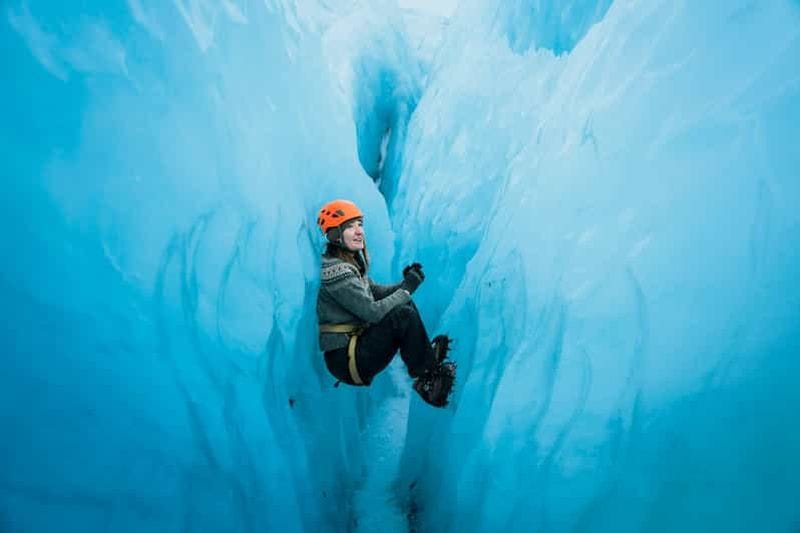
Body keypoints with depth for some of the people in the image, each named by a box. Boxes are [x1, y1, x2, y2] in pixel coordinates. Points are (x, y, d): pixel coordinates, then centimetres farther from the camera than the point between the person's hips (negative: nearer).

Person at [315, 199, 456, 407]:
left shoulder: (352, 261, 9)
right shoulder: (335, 270, -21)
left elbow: (374, 292, 16)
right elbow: (372, 312, -24)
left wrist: (405, 284, -3)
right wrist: (407, 289, -12)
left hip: (356, 341, 10)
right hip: (344, 360, -10)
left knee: (406, 304, 6)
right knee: (404, 315, -21)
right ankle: (428, 378, -5)